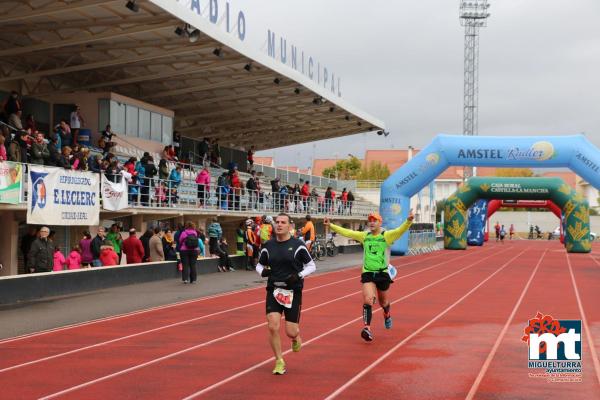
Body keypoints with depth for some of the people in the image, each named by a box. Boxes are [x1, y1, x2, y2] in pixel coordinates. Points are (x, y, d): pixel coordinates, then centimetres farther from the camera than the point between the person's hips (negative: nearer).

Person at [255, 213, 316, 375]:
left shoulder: (297, 245, -5)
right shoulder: (268, 246, 3)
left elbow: (311, 266, 1)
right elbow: (259, 265, 16)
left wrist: (299, 276, -16)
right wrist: (263, 271, -7)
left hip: (293, 292, -2)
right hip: (274, 290, 2)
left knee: (291, 331, -2)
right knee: (273, 327, -11)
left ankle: (295, 337, 38)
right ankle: (279, 361, 7)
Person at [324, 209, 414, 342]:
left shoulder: (387, 235, -6)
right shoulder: (365, 236, 5)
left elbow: (400, 230, -22)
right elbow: (346, 232, 8)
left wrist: (409, 221, -41)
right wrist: (331, 225, 4)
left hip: (382, 273, -1)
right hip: (367, 273, 1)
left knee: (383, 301, 17)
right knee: (368, 300, -17)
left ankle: (387, 315, 51)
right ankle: (367, 328, -21)